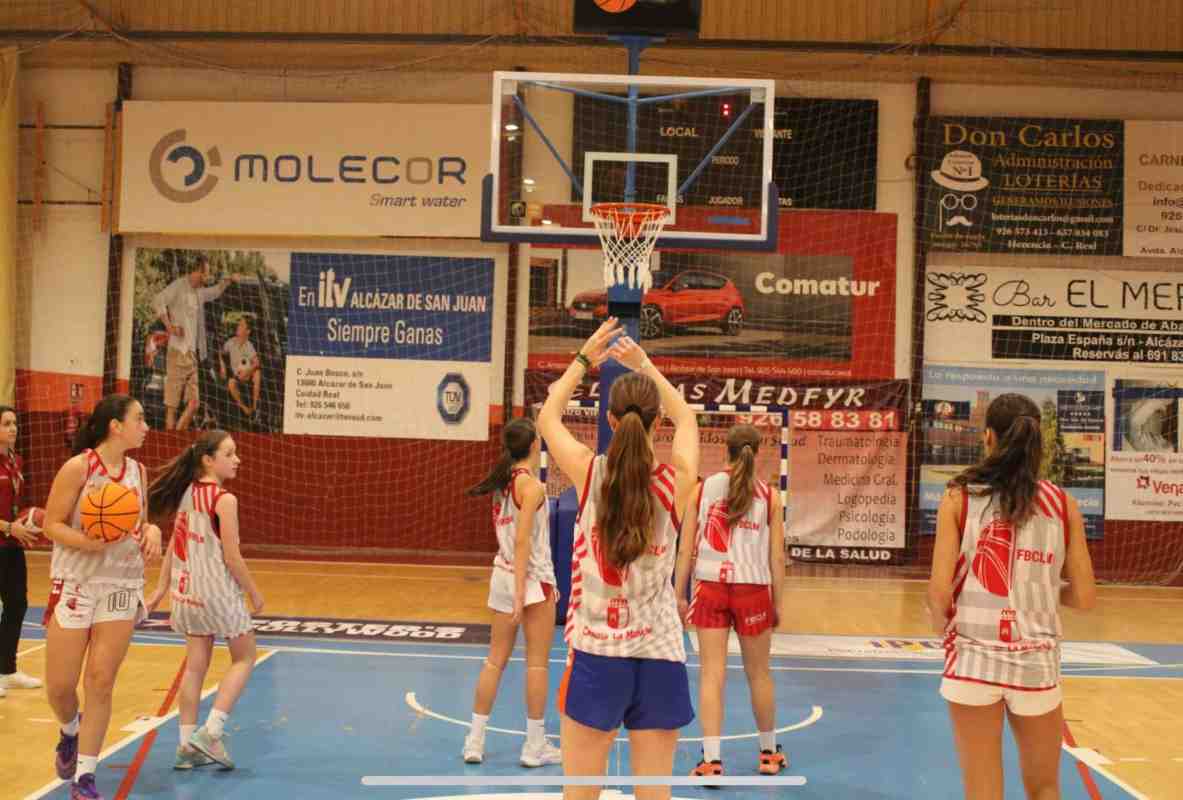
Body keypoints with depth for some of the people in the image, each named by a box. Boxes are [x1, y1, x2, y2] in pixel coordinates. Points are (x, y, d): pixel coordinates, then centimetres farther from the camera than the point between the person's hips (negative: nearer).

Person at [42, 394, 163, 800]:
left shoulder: (137, 471, 5)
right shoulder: (78, 467, -11)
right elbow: (52, 525, -10)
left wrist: (150, 531, -7)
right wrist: (91, 543, -26)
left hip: (122, 586, 4)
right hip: (75, 583, -4)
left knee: (101, 683, 1)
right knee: (59, 685, 3)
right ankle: (70, 731, 37)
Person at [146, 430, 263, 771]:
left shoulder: (187, 493, 4)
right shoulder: (225, 500, -17)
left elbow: (174, 545, 9)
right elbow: (232, 557, -16)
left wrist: (162, 587, 15)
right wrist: (254, 592, -5)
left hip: (188, 590, 7)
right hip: (219, 591, -7)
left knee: (195, 665, 12)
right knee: (244, 658, 10)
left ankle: (187, 745, 15)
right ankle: (211, 733, 0)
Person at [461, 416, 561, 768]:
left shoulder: (504, 481, 7)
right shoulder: (531, 485, -14)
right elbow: (522, 540, -20)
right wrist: (521, 592, -20)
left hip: (503, 575, 7)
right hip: (532, 579, -7)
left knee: (496, 659, 12)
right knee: (537, 663, 4)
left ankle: (475, 740, 15)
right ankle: (535, 745, 10)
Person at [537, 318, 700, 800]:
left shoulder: (590, 472, -9)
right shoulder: (676, 481, -6)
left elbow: (547, 419, 12)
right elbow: (687, 421, 17)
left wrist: (584, 360, 20)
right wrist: (646, 367, 25)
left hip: (596, 652, -1)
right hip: (659, 655, 1)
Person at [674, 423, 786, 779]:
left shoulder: (703, 488, 1)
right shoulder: (769, 495, 0)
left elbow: (685, 549, 0)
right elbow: (777, 556, -1)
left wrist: (679, 595, 6)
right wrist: (777, 603, 7)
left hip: (710, 589, 0)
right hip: (753, 590, 0)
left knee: (712, 675, 4)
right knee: (759, 675, 15)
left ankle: (711, 759, -2)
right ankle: (769, 753, 32)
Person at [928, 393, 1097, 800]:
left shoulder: (959, 497, -4)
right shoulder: (1063, 503, 2)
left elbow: (940, 590, -9)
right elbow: (1084, 597, 2)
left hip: (974, 657, -2)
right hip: (1037, 661, 2)